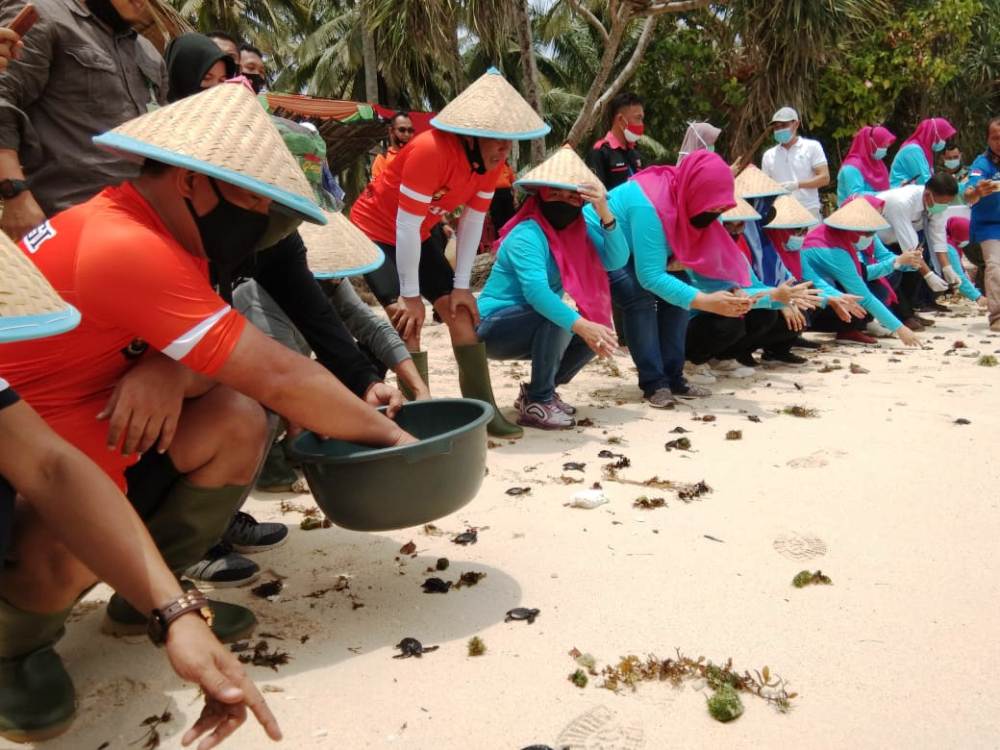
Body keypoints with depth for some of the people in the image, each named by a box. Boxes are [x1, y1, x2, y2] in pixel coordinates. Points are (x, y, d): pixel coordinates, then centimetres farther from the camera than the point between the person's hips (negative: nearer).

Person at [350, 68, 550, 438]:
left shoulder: (491, 160, -9)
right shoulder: (431, 150, -32)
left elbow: (473, 221, -4)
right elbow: (406, 225, -29)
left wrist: (461, 285, -7)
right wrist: (410, 295, -23)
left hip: (420, 235, 7)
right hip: (374, 230, -7)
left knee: (461, 312, 0)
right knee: (406, 320, -22)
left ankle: (482, 409, 6)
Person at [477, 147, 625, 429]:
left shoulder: (580, 228, -1)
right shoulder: (527, 235, -23)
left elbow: (616, 260, -13)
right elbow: (536, 291, -38)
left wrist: (605, 215, -26)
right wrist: (581, 325, -48)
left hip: (532, 328, 8)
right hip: (494, 327, -8)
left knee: (599, 336, -4)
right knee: (557, 319, -31)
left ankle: (537, 390, 10)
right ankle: (536, 403, -17)